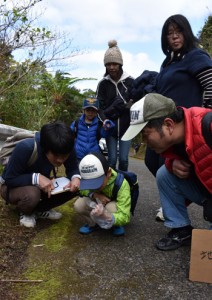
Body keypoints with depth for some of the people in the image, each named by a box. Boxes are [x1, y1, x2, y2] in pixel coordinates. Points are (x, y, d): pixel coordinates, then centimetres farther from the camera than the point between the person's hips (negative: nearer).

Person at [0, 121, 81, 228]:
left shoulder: (66, 150, -21)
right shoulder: (25, 148, -35)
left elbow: (73, 169, -8)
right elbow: (9, 179, -28)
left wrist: (76, 177, -32)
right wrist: (36, 178, -42)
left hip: (42, 185, 5)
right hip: (13, 187, -4)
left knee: (74, 188, -18)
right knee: (32, 194, -39)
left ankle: (39, 210, 4)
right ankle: (26, 212, -2)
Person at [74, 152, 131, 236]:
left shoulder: (121, 184, -37)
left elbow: (125, 217, -40)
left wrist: (105, 216, -61)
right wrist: (94, 194, -29)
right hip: (99, 203, 3)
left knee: (111, 207, -38)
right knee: (78, 205, -25)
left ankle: (116, 225, -5)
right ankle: (93, 224, 2)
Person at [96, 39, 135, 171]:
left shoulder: (130, 81, -1)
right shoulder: (103, 83, 2)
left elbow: (137, 102, 1)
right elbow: (99, 106, -3)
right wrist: (104, 120, -20)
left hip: (126, 127, 0)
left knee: (123, 159, 0)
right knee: (112, 159, 1)